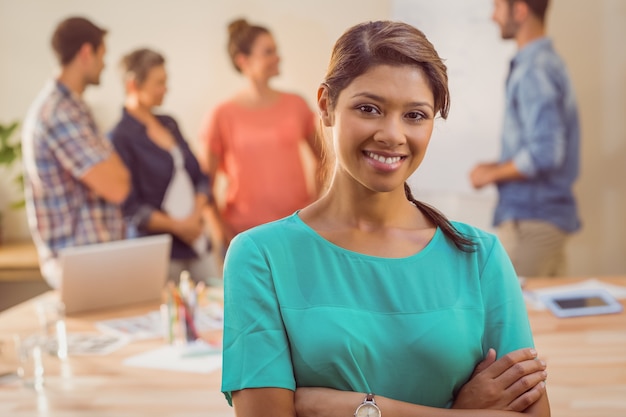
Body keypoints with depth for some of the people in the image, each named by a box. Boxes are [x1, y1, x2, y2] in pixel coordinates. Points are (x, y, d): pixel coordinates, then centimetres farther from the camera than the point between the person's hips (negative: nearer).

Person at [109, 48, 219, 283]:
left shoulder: (169, 124, 13)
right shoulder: (120, 138, -9)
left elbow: (200, 177, 14)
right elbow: (130, 207, -13)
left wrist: (196, 216, -4)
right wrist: (178, 227, -11)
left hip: (197, 243, 7)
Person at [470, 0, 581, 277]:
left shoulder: (534, 71, -17)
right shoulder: (547, 62, 14)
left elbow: (544, 154, -25)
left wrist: (492, 174, -11)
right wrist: (498, 166, 12)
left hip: (530, 220, -10)